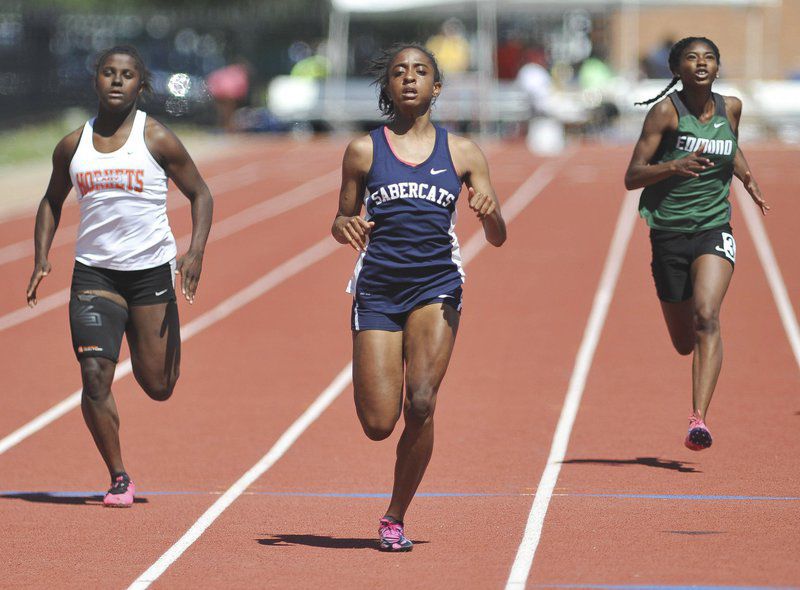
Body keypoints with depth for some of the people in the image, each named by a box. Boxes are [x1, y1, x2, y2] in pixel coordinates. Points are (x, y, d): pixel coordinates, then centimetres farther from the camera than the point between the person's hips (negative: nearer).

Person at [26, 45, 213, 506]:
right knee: (95, 374, -14)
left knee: (157, 386, 3)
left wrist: (196, 252, -13)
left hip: (152, 272, -2)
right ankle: (118, 478, -1)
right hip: (94, 272, 2)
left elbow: (200, 194, 2)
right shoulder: (73, 146, 4)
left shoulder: (158, 140, -4)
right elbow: (52, 201, 19)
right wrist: (41, 260, 6)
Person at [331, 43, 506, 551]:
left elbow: (498, 239, 8)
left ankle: (396, 517, 0)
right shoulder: (364, 151, 6)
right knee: (378, 425, -8)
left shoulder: (462, 152, 7)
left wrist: (491, 212, -15)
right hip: (378, 286, 0)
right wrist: (345, 226, -11)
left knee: (422, 403, -17)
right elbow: (342, 220, 13)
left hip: (436, 285, 0)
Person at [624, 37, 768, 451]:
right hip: (669, 234, -1)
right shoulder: (666, 112, -7)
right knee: (684, 343, 8)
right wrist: (675, 166, -27)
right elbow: (632, 177, -10)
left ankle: (698, 419, -32)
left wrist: (746, 176, 10)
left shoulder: (731, 108, 5)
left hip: (714, 230, 1)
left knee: (706, 316, -24)